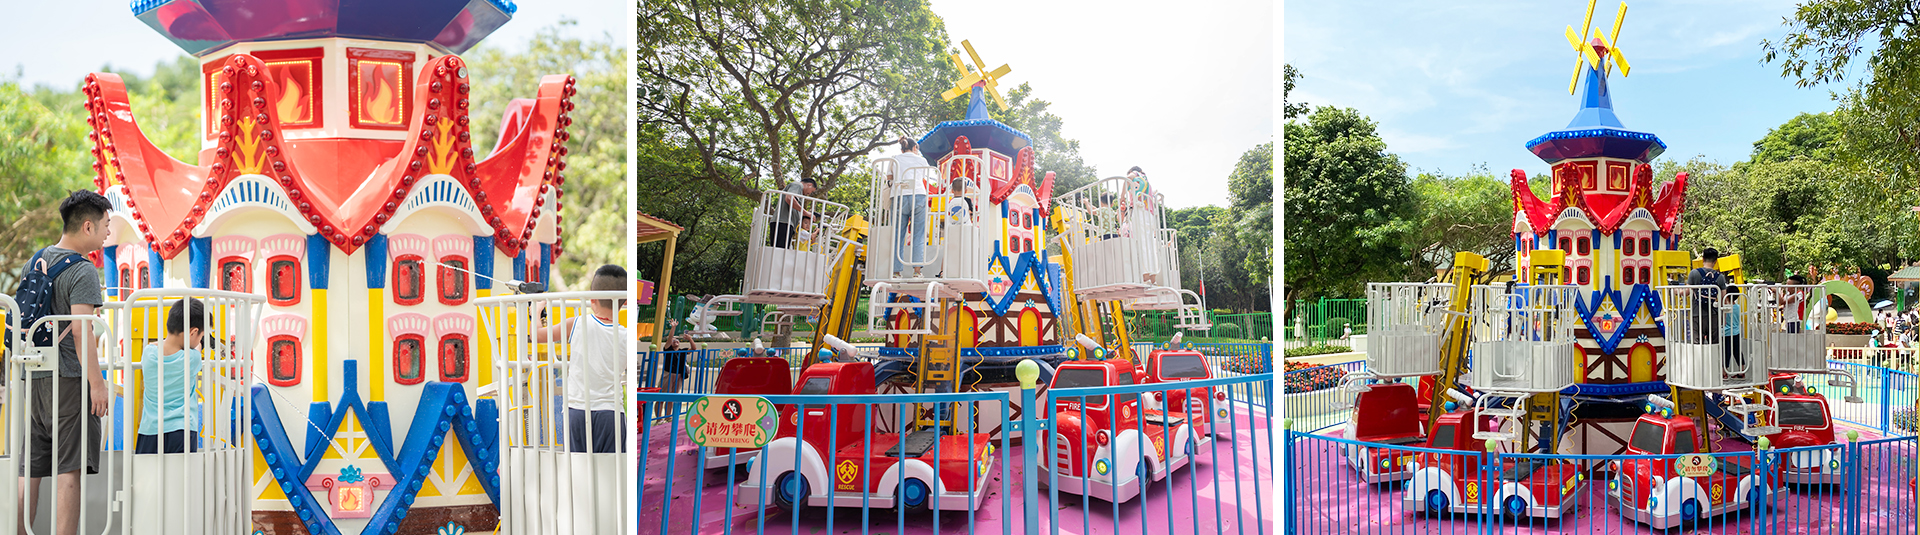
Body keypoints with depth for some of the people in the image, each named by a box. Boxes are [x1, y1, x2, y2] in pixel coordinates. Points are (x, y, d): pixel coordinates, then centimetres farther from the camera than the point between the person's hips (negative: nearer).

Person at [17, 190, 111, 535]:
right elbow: (80, 329, -20)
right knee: (69, 469, -6)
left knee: (30, 468, 12)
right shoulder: (82, 272, -12)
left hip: (34, 378, 8)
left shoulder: (35, 261, 14)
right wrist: (97, 382, -18)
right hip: (69, 378, -8)